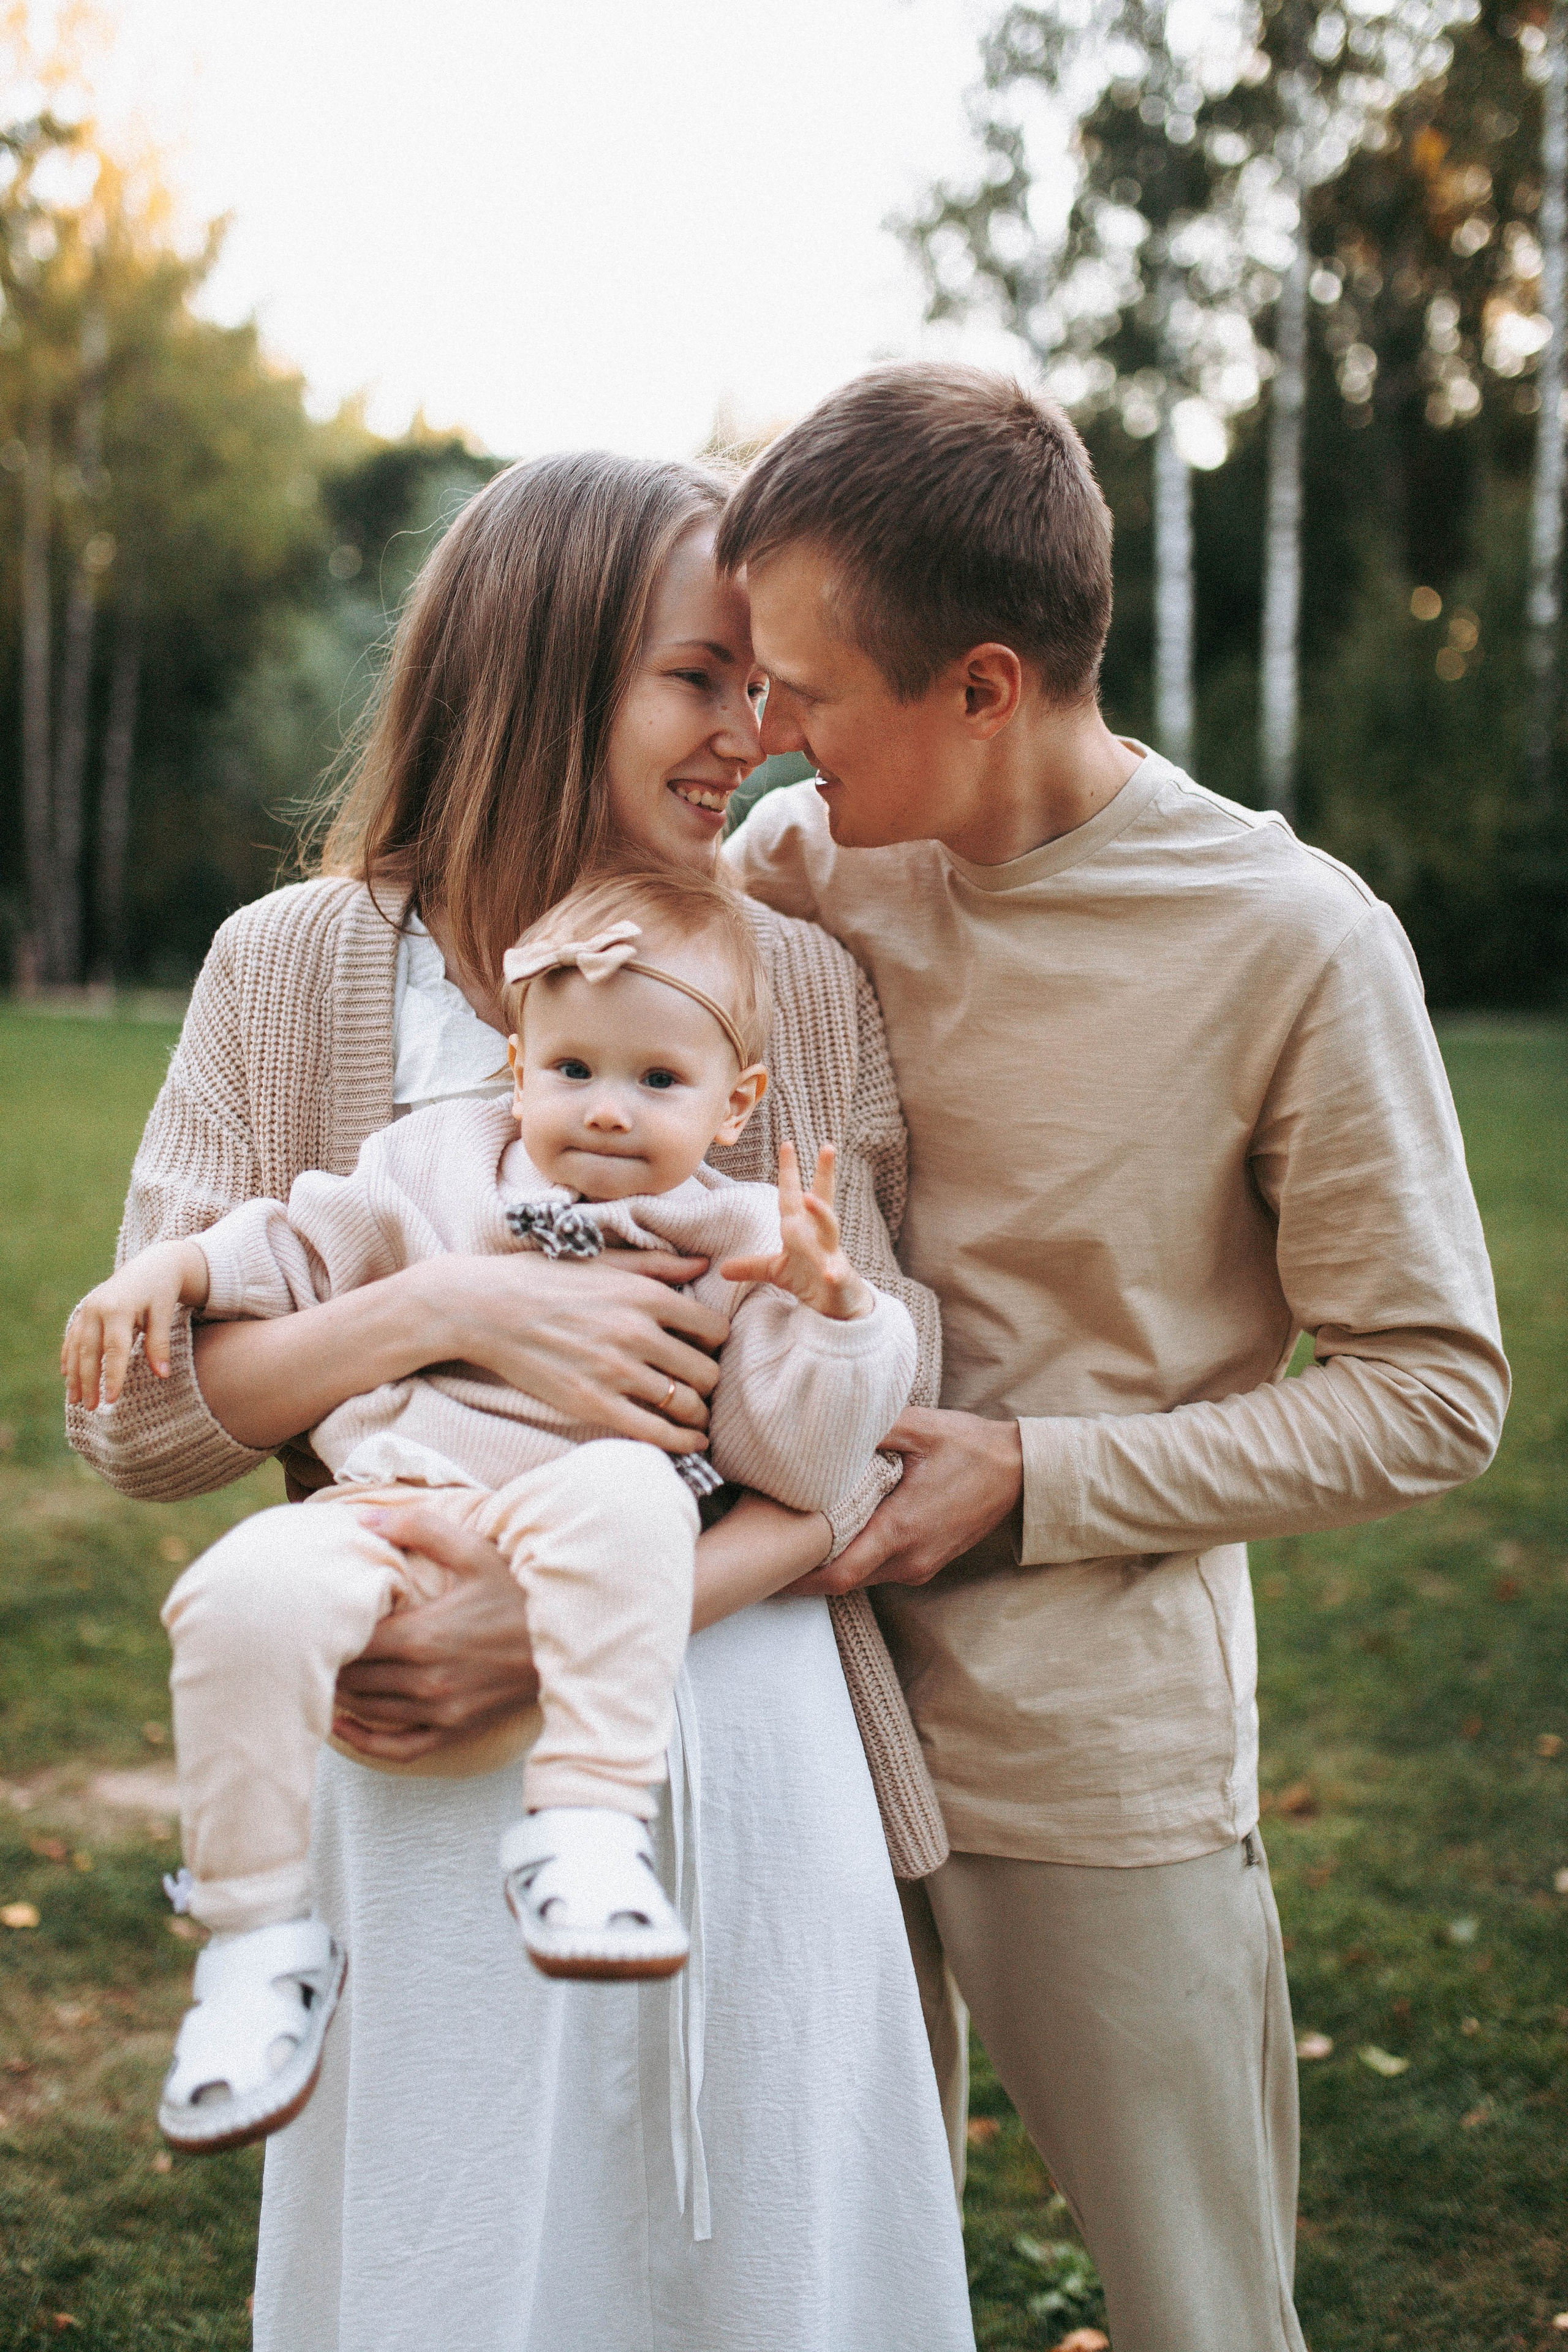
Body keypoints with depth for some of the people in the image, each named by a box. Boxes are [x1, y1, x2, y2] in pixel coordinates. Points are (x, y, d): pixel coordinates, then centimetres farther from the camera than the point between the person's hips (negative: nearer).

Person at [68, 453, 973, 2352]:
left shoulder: (806, 982, 2)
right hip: (435, 1788, -1)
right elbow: (135, 1416, -3)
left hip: (750, 1751, 2)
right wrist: (448, 1308, -19)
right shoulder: (300, 969, -1)